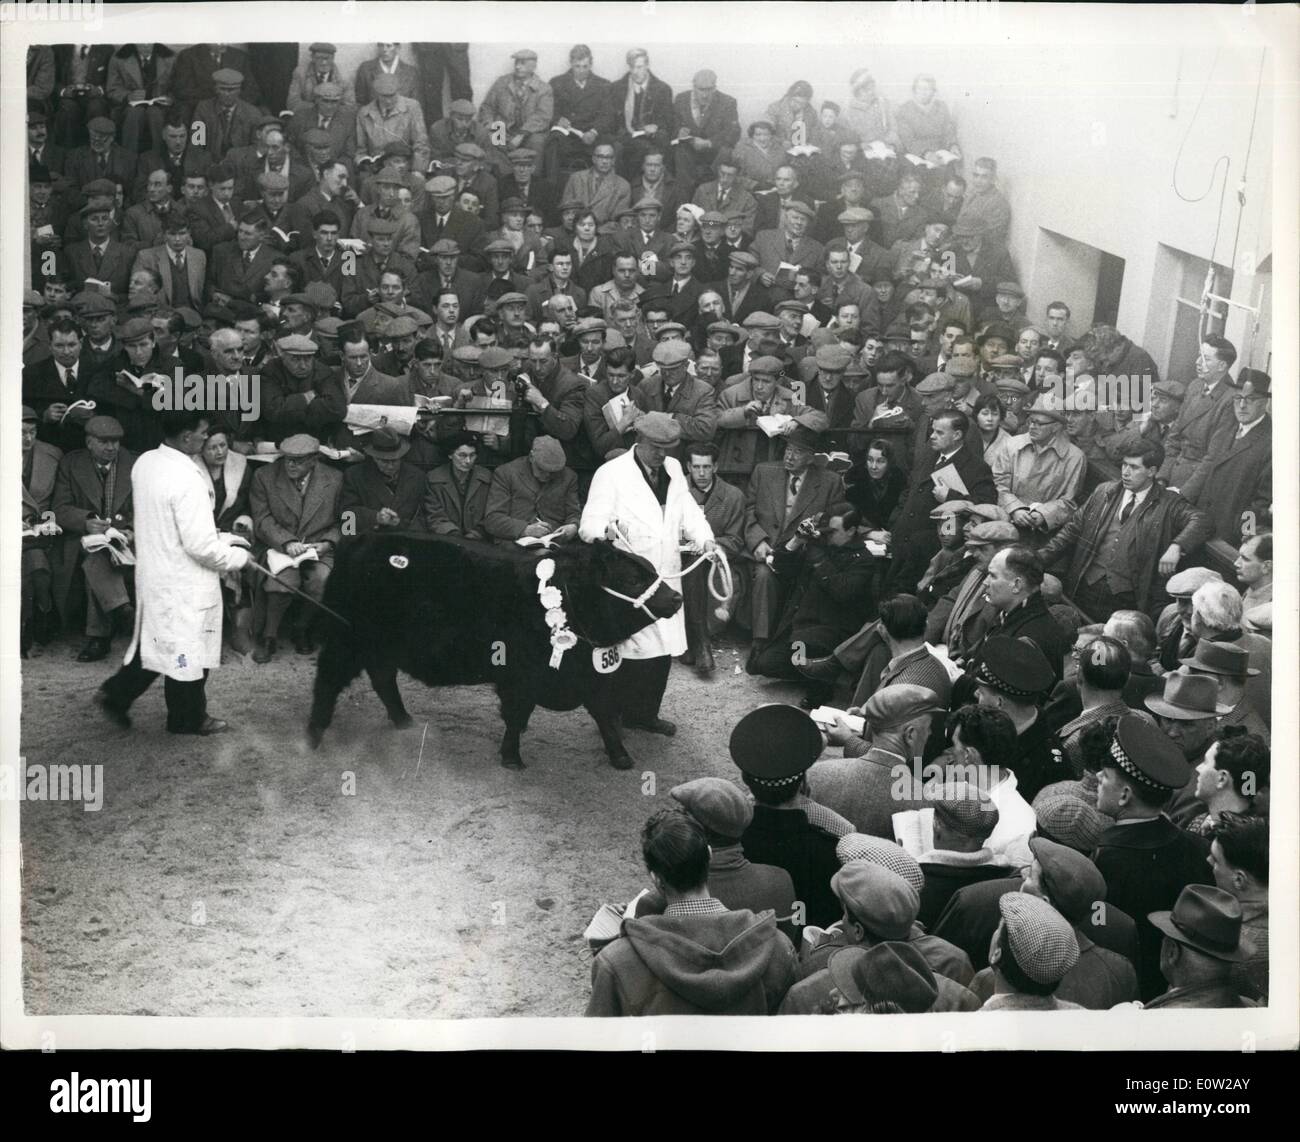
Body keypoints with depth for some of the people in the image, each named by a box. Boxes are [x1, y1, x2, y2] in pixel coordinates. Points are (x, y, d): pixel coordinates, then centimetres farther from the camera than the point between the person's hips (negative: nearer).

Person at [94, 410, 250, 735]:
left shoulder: (144, 463, -1)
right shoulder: (186, 479, -27)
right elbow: (200, 545, -26)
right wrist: (237, 556, -9)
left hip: (153, 571, 8)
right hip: (183, 583, -8)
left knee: (155, 640, 23)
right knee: (189, 648, 9)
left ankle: (116, 694, 24)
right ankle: (188, 717, 24)